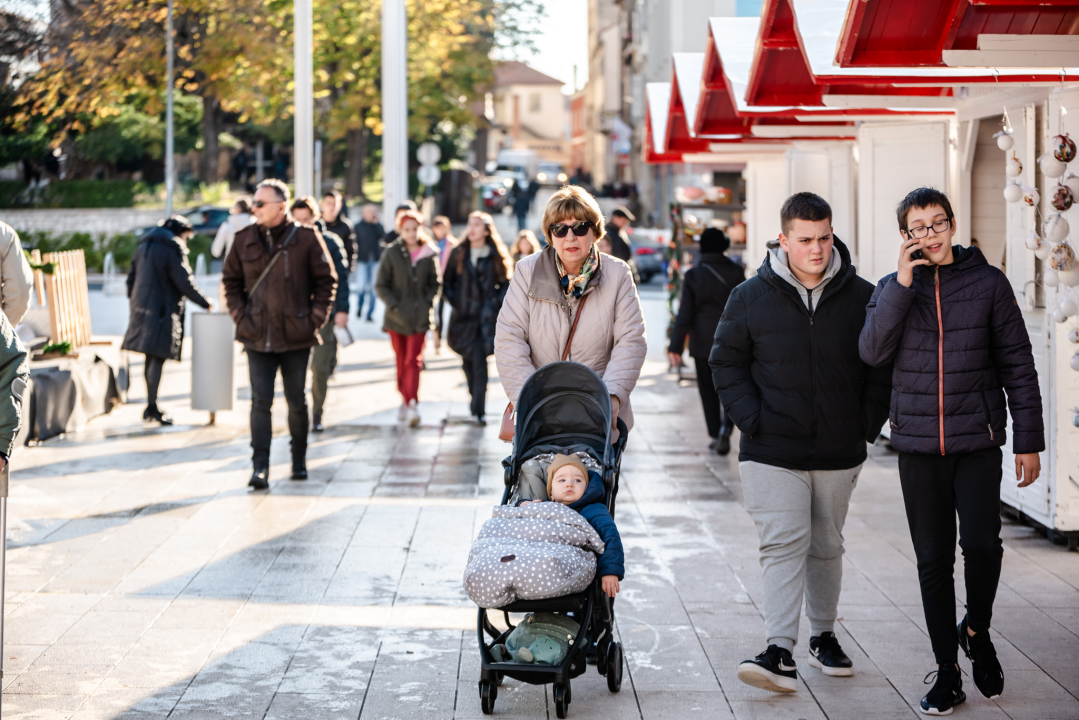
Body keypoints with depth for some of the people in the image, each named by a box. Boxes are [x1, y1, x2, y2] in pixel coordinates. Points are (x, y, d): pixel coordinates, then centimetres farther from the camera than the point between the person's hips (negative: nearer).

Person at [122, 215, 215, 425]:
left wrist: (134, 302, 25)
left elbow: (132, 277, 18)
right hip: (162, 310, -8)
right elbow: (185, 282, -13)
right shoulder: (173, 249, -11)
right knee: (157, 358, -8)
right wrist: (205, 303, -3)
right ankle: (152, 407, -10)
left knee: (151, 358, 14)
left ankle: (150, 407, 18)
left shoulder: (144, 246, 15)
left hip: (142, 307, 8)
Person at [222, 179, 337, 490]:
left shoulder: (307, 239, -5)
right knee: (260, 401, -6)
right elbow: (231, 280, 14)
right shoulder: (245, 239, 3)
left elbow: (327, 280, 1)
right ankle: (260, 467, -6)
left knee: (296, 401, 10)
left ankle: (299, 461, 27)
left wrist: (315, 317, -5)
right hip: (257, 336, 1)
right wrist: (239, 314, 3)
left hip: (296, 336, -1)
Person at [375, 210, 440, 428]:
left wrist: (428, 302, -4)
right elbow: (381, 285, 2)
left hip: (419, 317, -1)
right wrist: (394, 306, -8)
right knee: (401, 362, 9)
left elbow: (435, 283, 10)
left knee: (413, 360, -10)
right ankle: (405, 400, 23)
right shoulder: (391, 253, -2)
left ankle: (411, 403, -13)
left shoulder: (430, 254, 0)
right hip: (397, 317, 1)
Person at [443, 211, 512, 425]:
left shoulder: (496, 256, 2)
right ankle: (476, 399, 24)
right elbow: (447, 281, 12)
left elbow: (505, 284, 7)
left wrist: (496, 303, -5)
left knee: (479, 361, -11)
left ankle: (479, 409, -10)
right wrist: (454, 301, 1)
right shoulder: (458, 254, 8)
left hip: (486, 317, -3)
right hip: (463, 315, 3)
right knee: (469, 360, 5)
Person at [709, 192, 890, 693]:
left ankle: (823, 636, 31)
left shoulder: (862, 298, 1)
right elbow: (725, 362, 5)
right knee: (783, 545, -11)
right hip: (773, 452, -2)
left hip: (839, 453, 2)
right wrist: (751, 420, -6)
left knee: (826, 547, 15)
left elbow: (882, 366, 10)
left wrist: (868, 423, 1)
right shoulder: (751, 297, -2)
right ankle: (779, 652, -14)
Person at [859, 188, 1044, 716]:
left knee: (981, 543, -17)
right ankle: (947, 673, 15)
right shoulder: (892, 289, 7)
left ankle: (977, 631, 13)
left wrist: (1029, 440, 1)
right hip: (918, 444, 2)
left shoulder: (988, 283, 2)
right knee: (933, 560, 5)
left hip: (978, 440, -2)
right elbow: (873, 352, -9)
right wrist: (902, 282, -16)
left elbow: (1018, 365, 4)